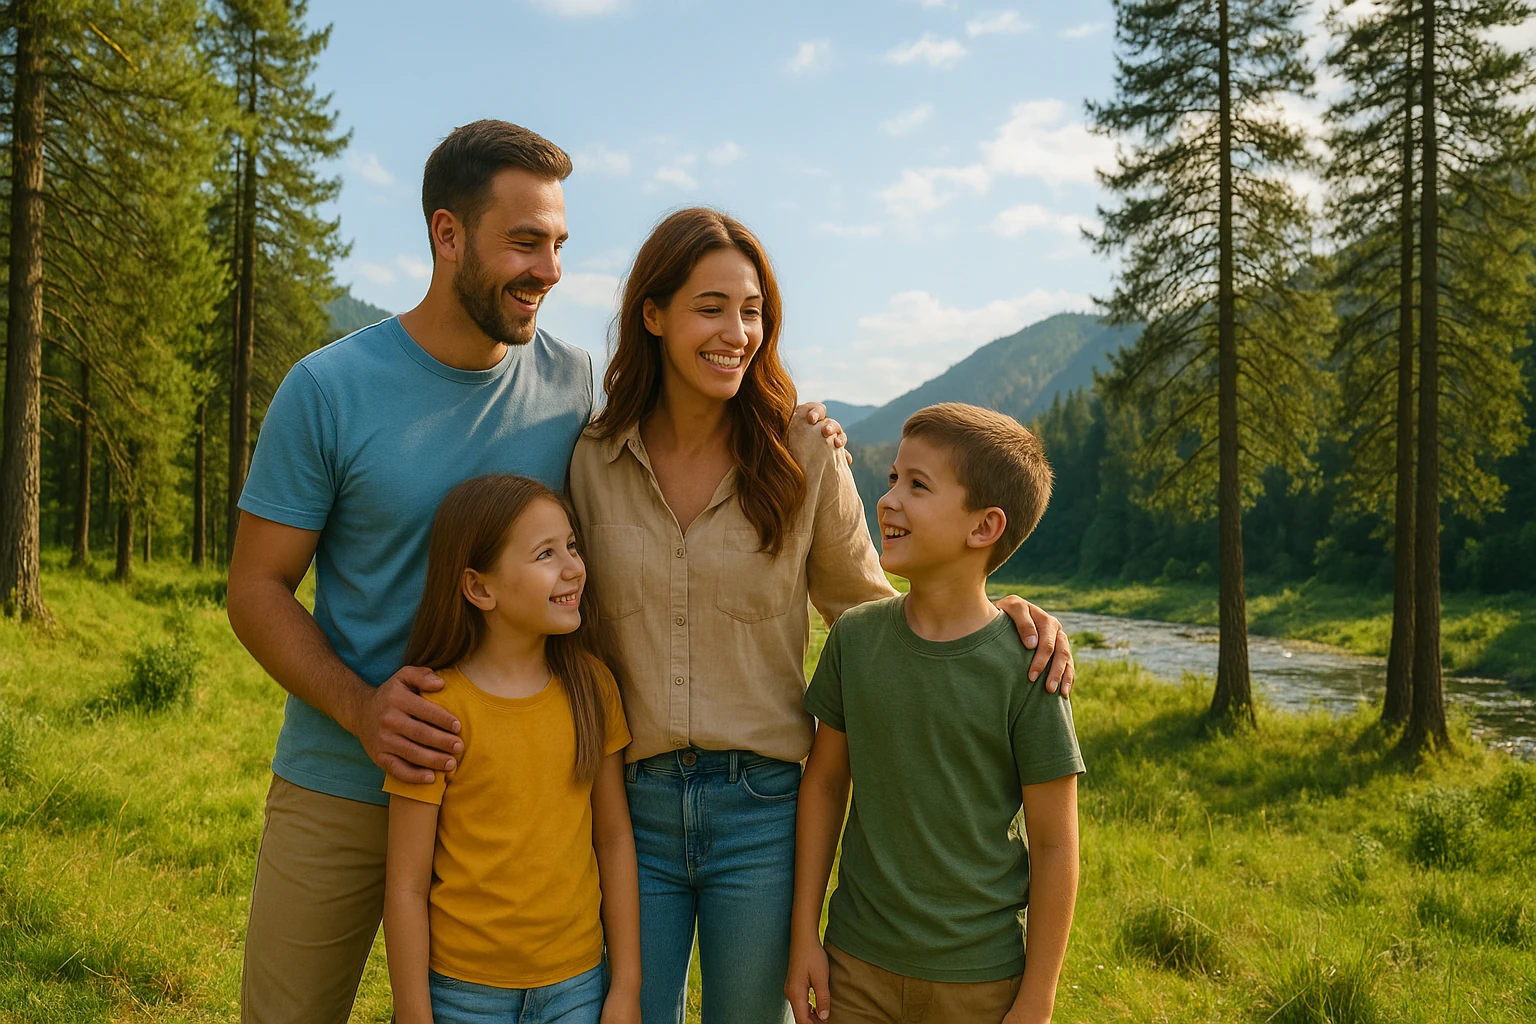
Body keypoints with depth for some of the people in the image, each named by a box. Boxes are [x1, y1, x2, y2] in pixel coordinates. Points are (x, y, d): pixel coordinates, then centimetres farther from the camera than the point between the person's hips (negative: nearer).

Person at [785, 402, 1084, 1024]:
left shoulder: (1022, 667, -16)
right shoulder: (856, 638, -6)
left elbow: (1053, 846, -10)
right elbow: (825, 782, 4)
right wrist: (805, 936, 5)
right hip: (857, 964, 3)